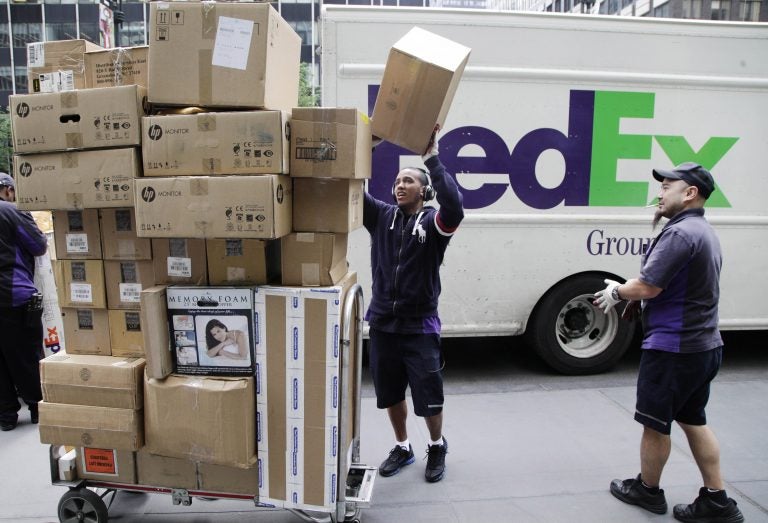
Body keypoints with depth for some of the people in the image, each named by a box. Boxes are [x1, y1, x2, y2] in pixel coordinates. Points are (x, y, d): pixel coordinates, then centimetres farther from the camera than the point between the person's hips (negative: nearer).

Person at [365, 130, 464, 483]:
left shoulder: (433, 222, -6)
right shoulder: (381, 216, 4)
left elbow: (454, 206, -28)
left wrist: (432, 158, -27)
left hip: (420, 325, -4)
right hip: (383, 322, 4)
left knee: (428, 395, 6)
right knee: (390, 392, 16)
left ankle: (437, 447, 34)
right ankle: (402, 448, 38)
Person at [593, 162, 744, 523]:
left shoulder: (680, 233, -21)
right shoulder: (704, 232, 13)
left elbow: (647, 287, -23)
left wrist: (616, 292, -4)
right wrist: (629, 295, 5)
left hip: (673, 348, -10)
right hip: (704, 345, 10)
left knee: (655, 423, 9)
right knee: (693, 421, 20)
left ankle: (647, 490, 27)